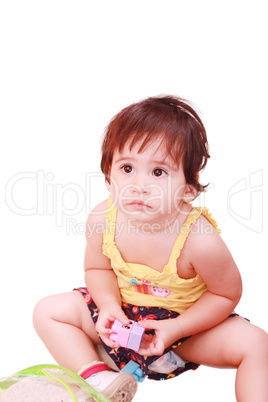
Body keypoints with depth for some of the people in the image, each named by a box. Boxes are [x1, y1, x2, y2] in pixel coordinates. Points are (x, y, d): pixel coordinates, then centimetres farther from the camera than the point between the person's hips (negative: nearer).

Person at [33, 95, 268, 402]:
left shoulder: (201, 241, -34)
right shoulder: (103, 219, -23)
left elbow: (227, 294, -15)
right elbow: (97, 268, -3)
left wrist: (174, 329, -23)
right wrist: (109, 305, -23)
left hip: (186, 321, -3)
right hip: (121, 312, 4)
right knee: (48, 310, -6)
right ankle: (96, 377, -9)